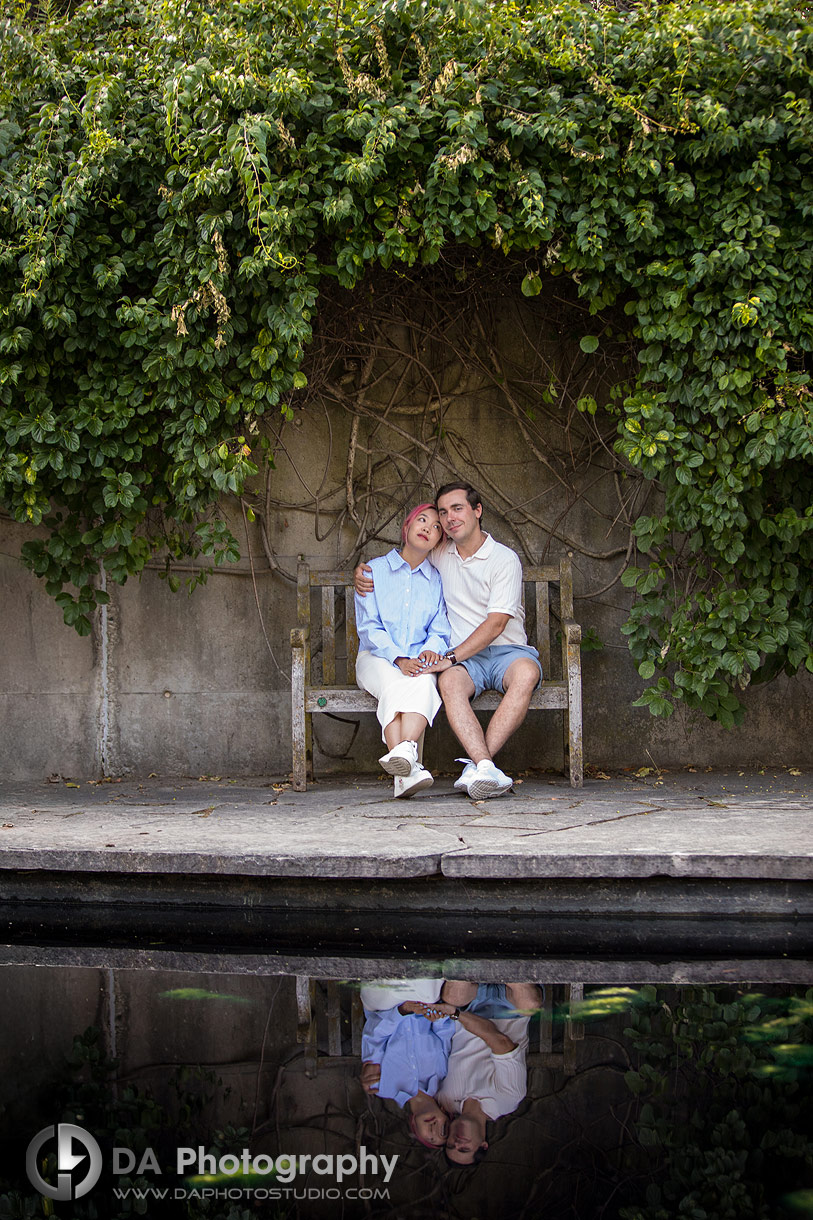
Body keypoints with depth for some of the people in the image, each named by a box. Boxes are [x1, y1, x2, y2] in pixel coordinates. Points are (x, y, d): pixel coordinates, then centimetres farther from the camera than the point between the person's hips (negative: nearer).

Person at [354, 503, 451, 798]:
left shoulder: (437, 580, 14)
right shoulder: (375, 570, 8)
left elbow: (440, 631, 6)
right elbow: (368, 627, -2)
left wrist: (431, 651, -20)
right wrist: (399, 659, -19)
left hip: (418, 659, 1)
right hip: (377, 658, -1)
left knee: (424, 681, -36)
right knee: (393, 685, -36)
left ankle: (403, 751, -61)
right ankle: (405, 770, -55)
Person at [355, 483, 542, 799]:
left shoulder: (504, 559, -3)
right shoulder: (441, 553, 13)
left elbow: (496, 623, -12)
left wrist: (450, 657, -22)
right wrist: (363, 569, 10)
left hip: (506, 650, -2)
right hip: (465, 657, 2)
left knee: (526, 672, -38)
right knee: (449, 681, -35)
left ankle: (476, 766, -43)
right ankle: (486, 767, -51)